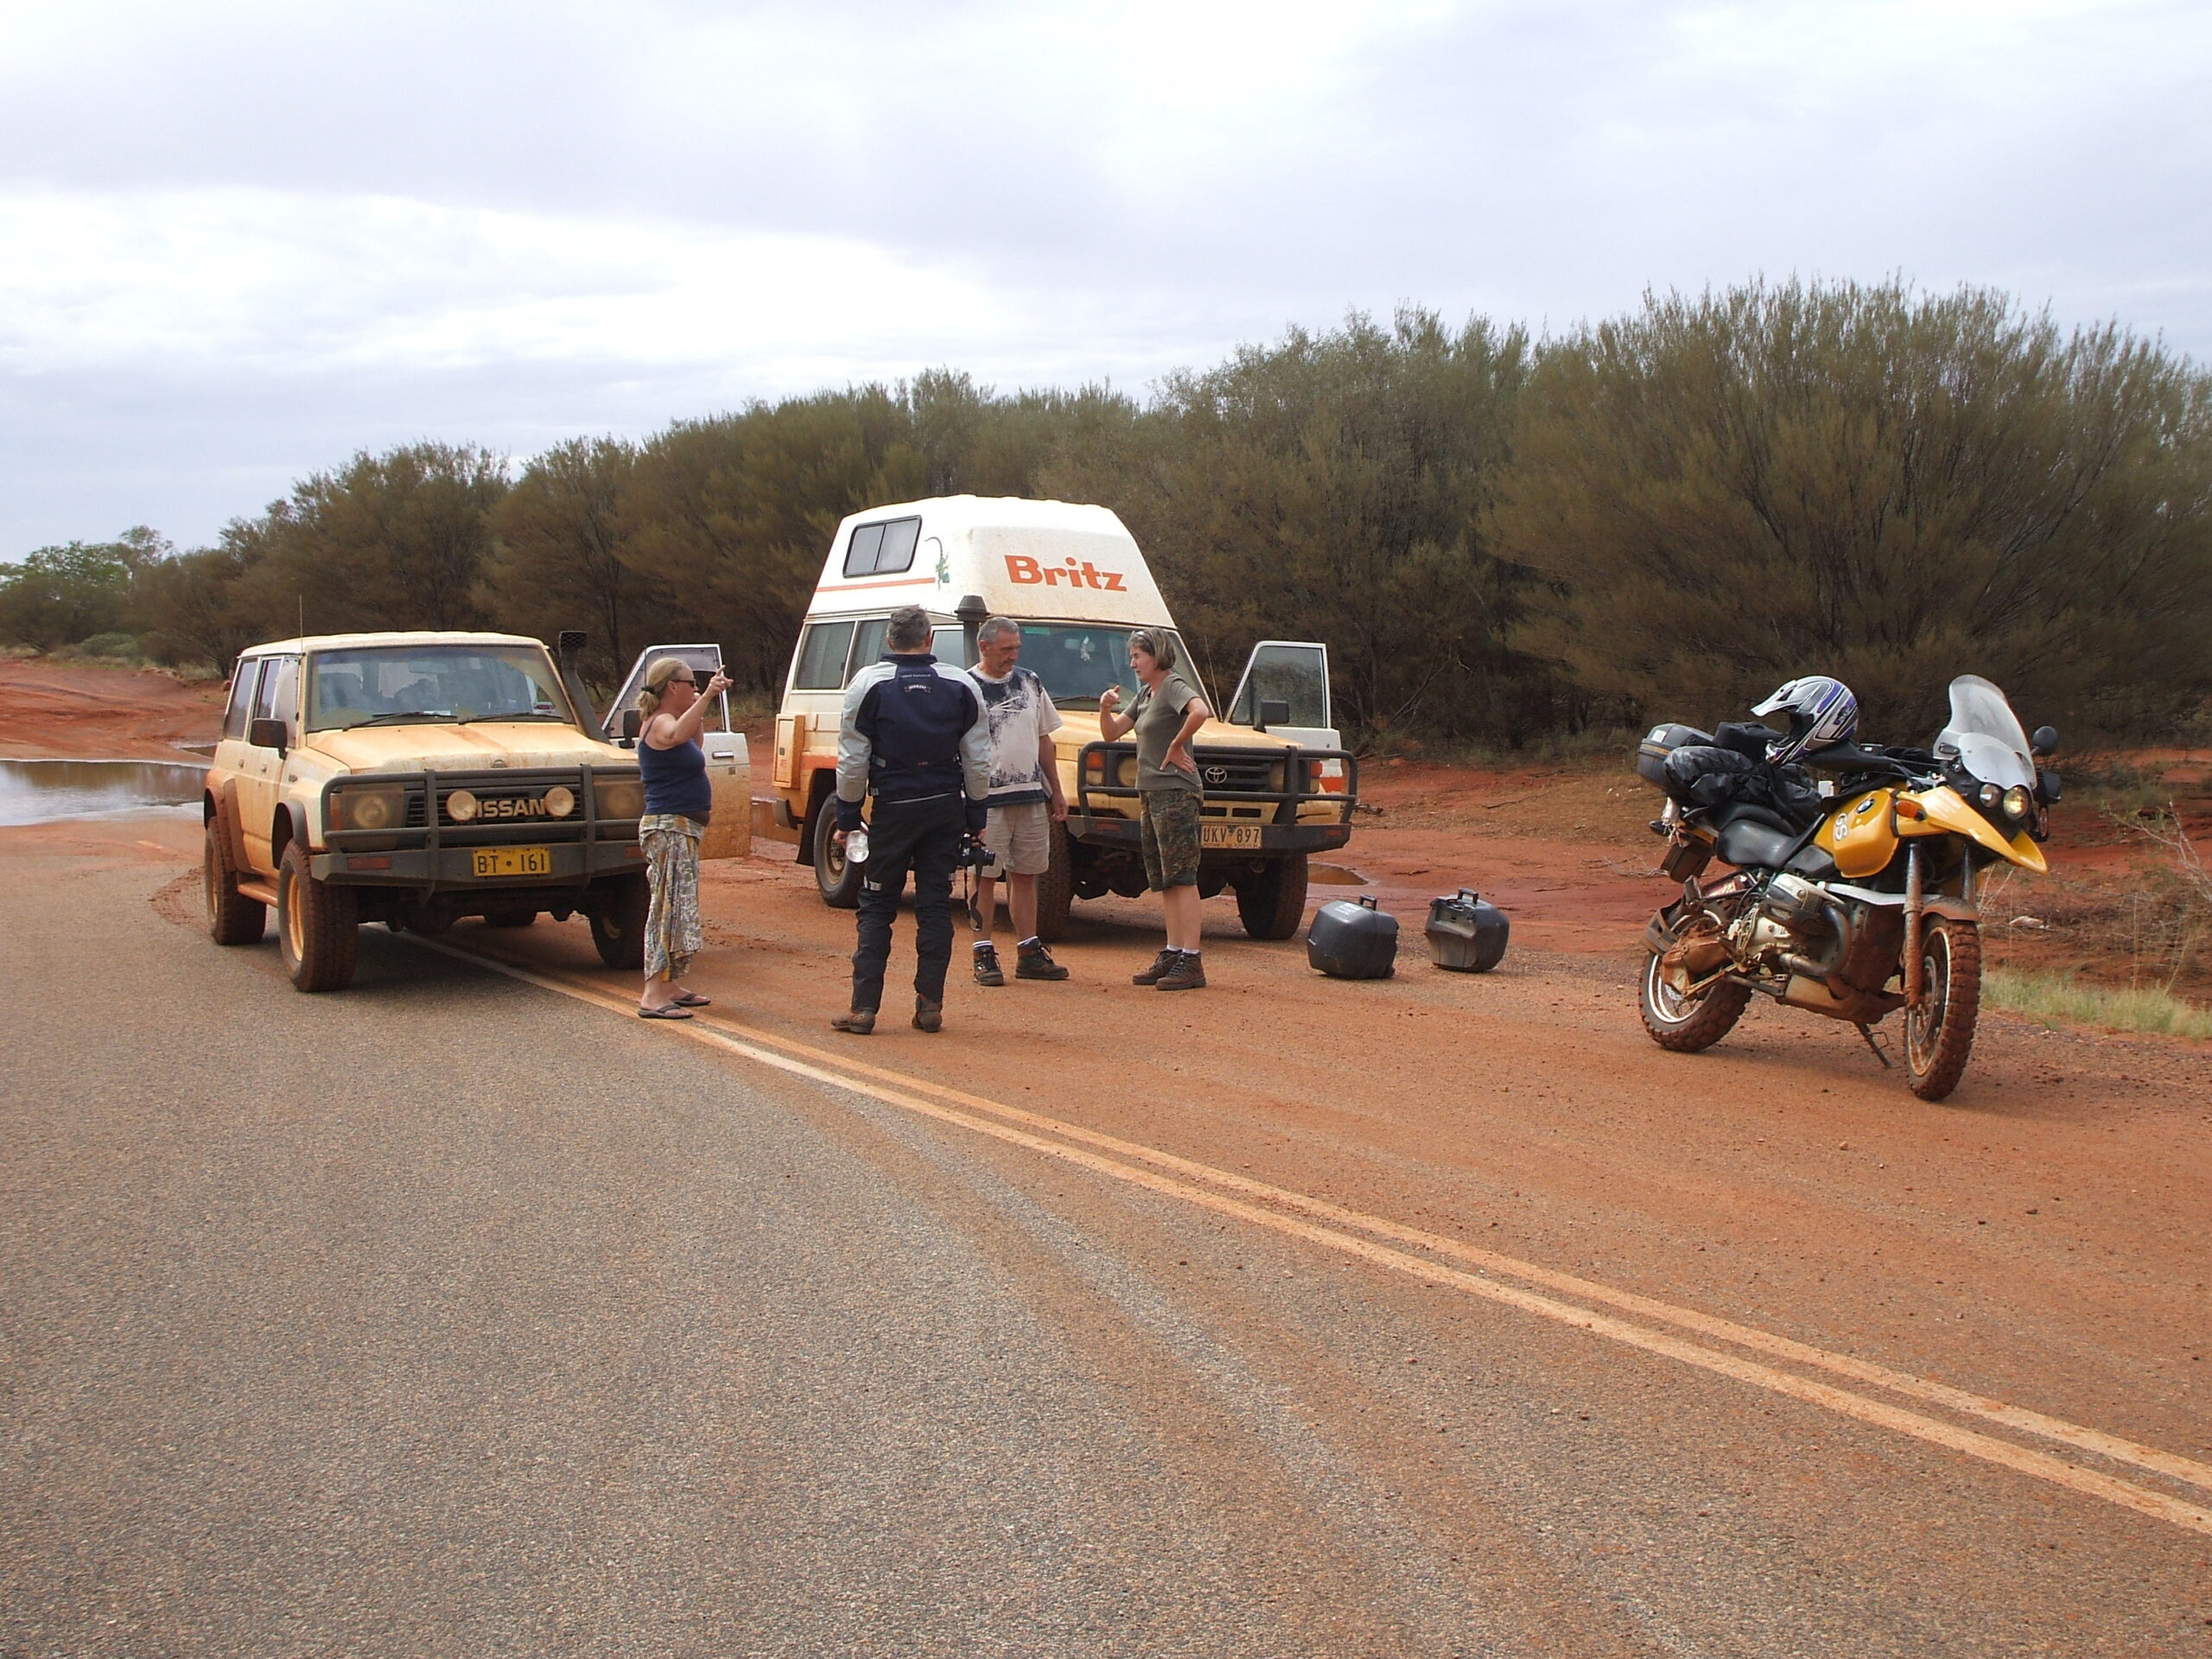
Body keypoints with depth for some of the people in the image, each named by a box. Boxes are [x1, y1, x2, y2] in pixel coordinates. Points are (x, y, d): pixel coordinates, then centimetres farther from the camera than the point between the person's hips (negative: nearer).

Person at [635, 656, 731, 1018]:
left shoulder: (670, 721, 15)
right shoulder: (660, 723, -15)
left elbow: (690, 753, 33)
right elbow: (678, 736, -40)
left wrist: (702, 713, 22)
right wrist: (707, 696, -47)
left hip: (682, 828, 11)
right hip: (669, 828, -11)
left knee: (678, 907, 15)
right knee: (670, 907, -13)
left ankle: (671, 986, 23)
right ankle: (654, 996, -16)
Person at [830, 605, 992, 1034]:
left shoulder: (869, 684, -4)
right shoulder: (961, 685, 3)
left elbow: (853, 760, -5)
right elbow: (978, 759, 5)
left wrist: (847, 817, 3)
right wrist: (976, 817, 12)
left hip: (893, 809, -2)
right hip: (946, 808, 2)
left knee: (876, 908, 4)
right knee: (936, 906, 7)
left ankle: (864, 1007, -1)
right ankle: (930, 1006, 6)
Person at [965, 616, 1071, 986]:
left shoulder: (1030, 683, 12)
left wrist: (1056, 792, 16)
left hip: (1032, 797, 5)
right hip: (987, 799, -5)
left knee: (1025, 876, 10)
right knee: (985, 878, -1)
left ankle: (1029, 953, 16)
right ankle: (984, 956, 4)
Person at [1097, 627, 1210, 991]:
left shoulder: (1174, 686, -10)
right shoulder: (1146, 694, 18)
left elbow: (1200, 711, -31)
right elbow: (1111, 733, 21)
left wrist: (1176, 745, -20)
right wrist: (1105, 708, 1)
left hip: (1175, 794, -10)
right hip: (1152, 795, 10)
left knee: (1182, 879, -11)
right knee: (1164, 882, 12)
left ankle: (1191, 962, -12)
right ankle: (1172, 955, 18)